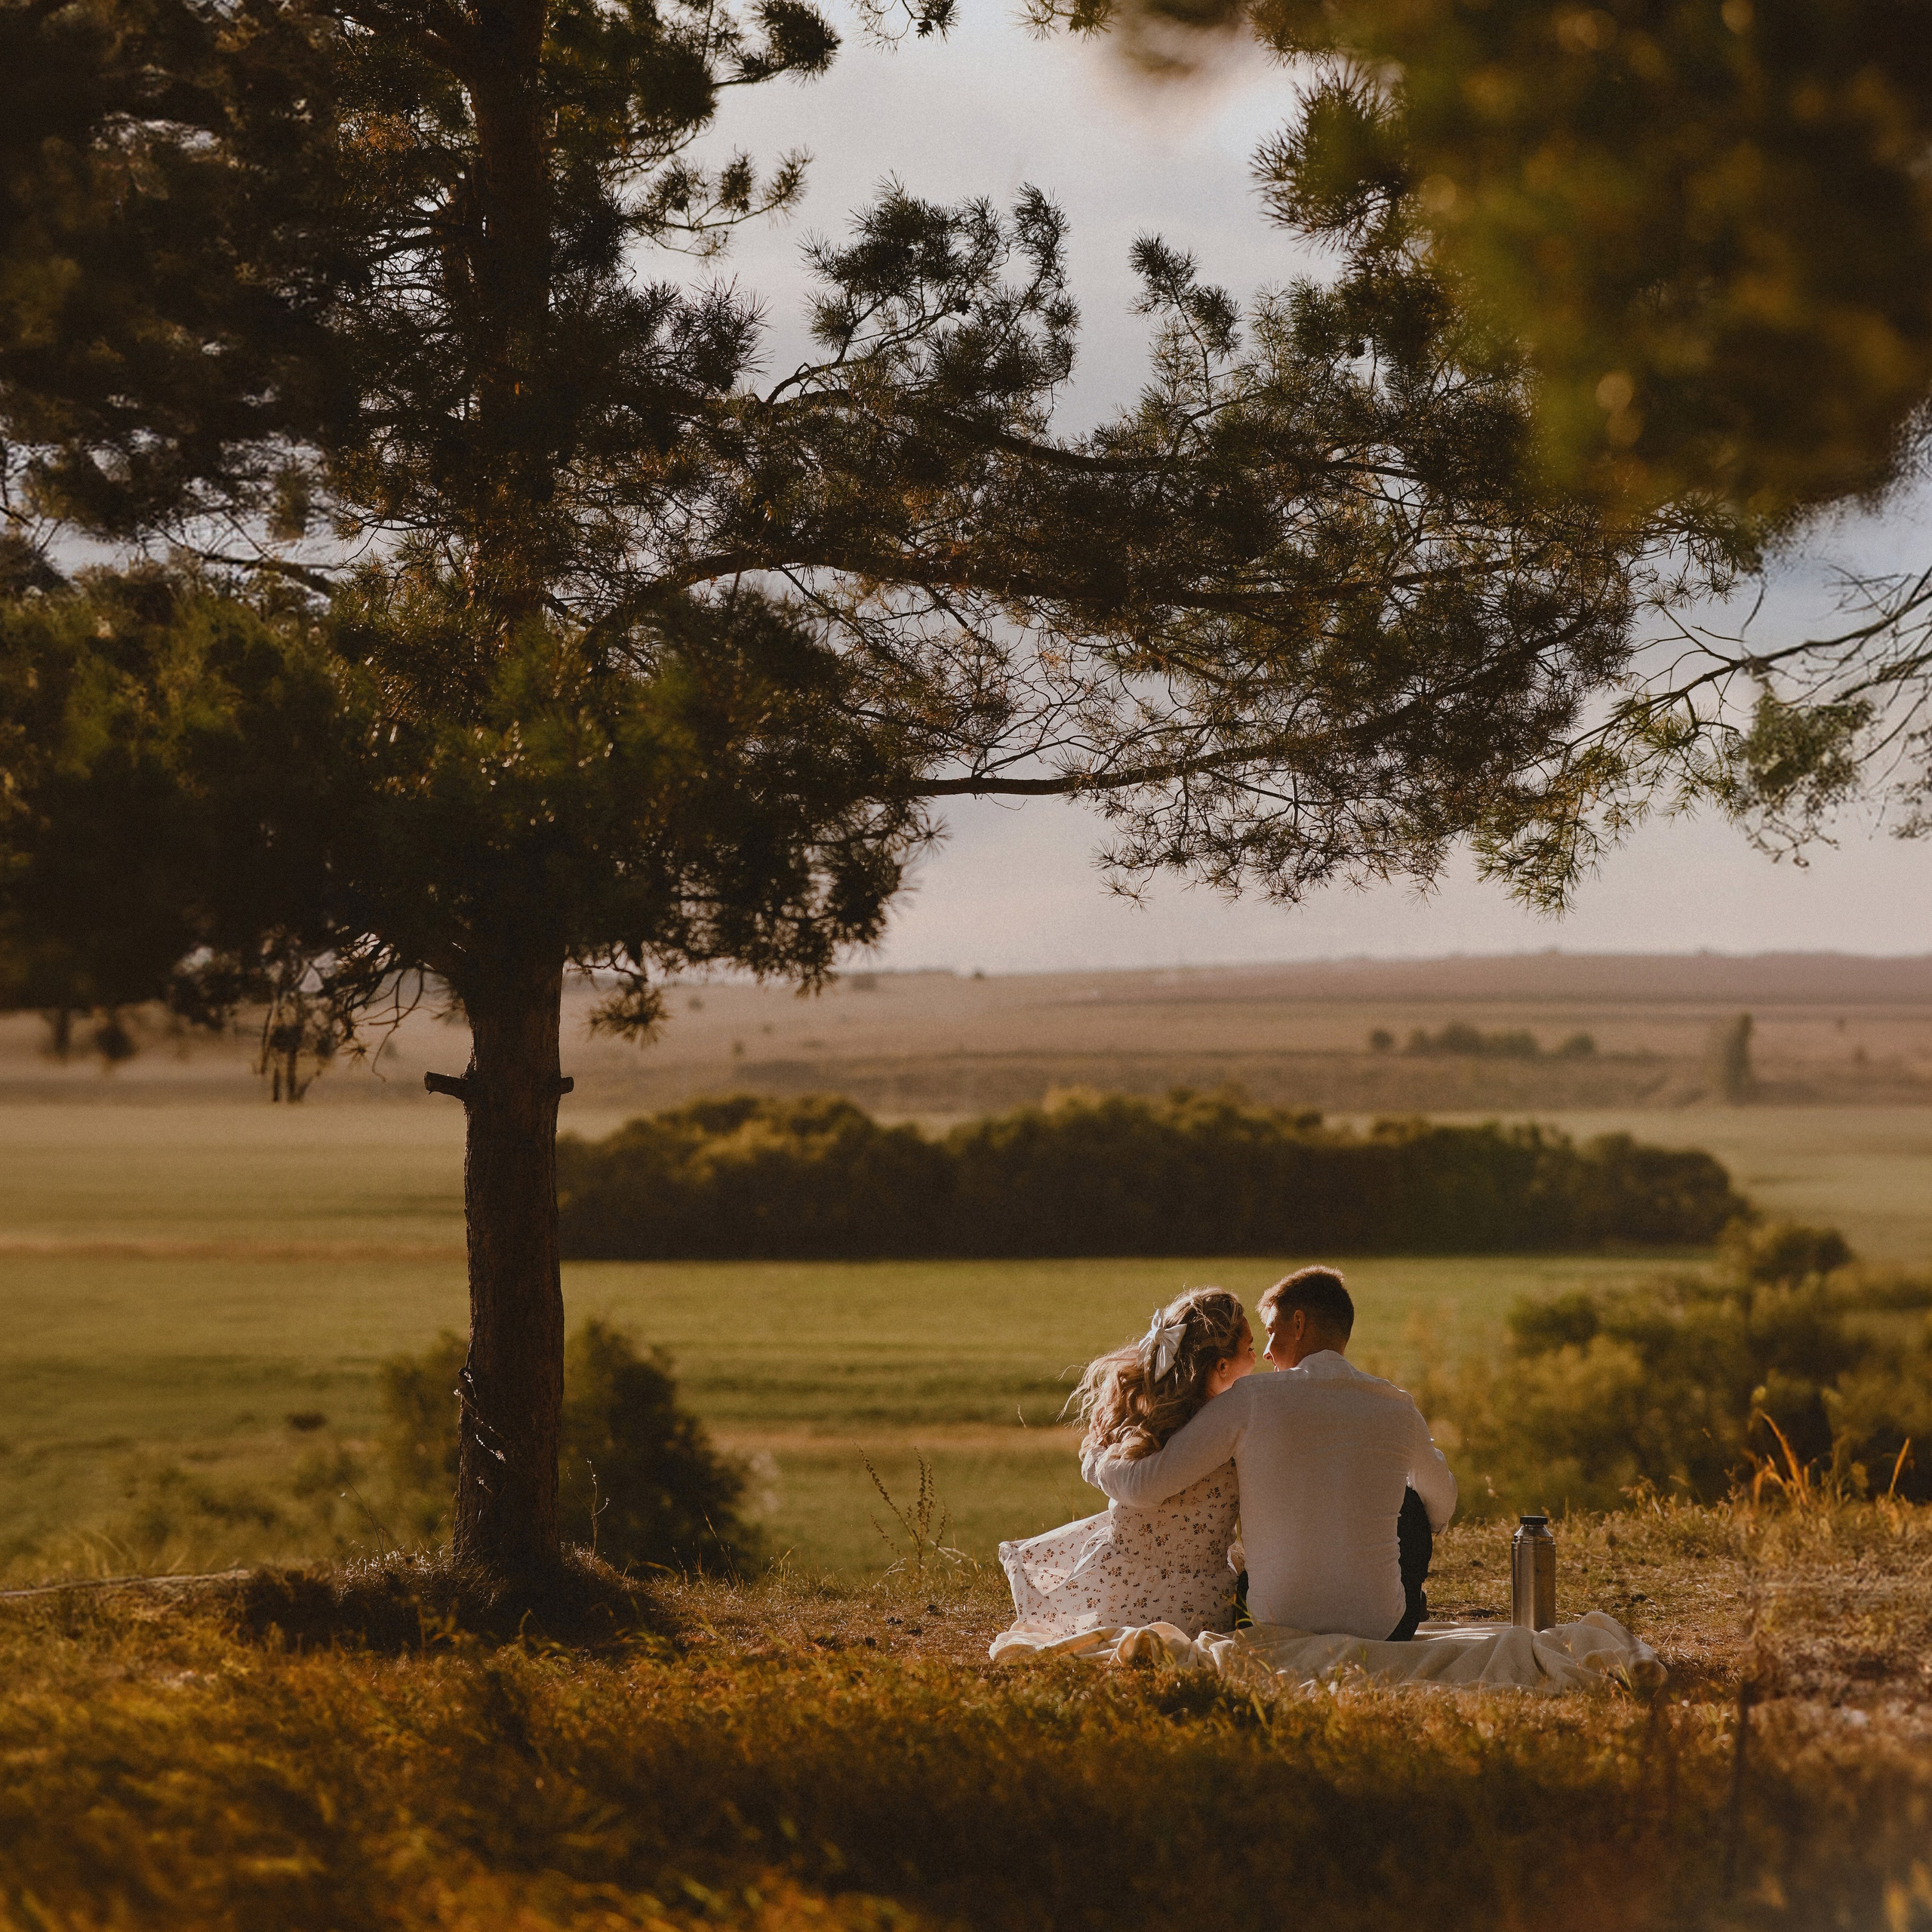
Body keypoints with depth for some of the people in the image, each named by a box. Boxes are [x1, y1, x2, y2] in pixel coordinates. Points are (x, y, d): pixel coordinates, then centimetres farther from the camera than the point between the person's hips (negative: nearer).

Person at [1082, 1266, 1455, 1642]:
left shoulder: (1252, 1399, -8)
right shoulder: (1398, 1410, 0)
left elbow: (1145, 1487, -9)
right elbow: (1442, 1505, 20)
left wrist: (1095, 1457, 14)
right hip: (1383, 1631, 1)